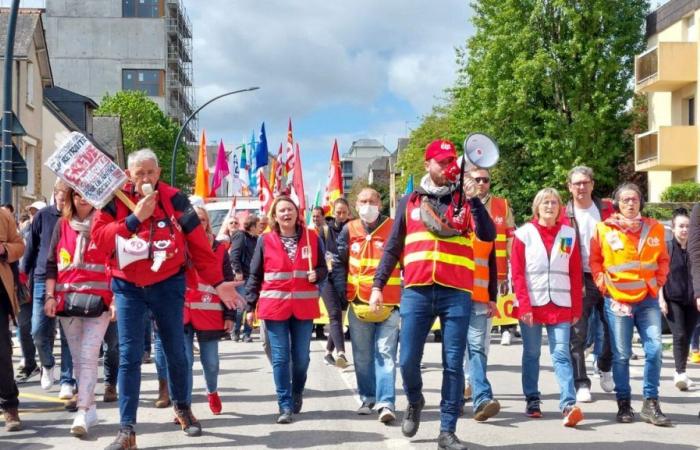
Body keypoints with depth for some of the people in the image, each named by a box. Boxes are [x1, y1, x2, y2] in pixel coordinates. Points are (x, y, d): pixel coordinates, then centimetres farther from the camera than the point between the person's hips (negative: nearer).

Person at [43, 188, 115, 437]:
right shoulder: (62, 225, 10)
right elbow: (52, 263, 12)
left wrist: (116, 299, -6)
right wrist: (50, 296, 2)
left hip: (98, 302, -4)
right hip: (67, 301, 4)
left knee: (88, 358, -11)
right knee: (78, 359, 10)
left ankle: (83, 412, -14)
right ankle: (90, 407, 20)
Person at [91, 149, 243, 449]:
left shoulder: (174, 199, -6)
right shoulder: (116, 201, -5)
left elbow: (198, 243, -2)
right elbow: (99, 237, -16)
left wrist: (217, 281, -3)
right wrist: (134, 218, -24)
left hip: (167, 285, 0)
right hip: (128, 288, 0)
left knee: (176, 352, 10)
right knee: (129, 357, -5)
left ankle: (182, 408, 34)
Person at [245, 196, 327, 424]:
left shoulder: (312, 238, 4)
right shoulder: (265, 240, 2)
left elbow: (323, 268, 12)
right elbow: (255, 276, 5)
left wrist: (316, 274, -11)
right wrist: (250, 306, 1)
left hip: (303, 307, 1)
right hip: (274, 306, -1)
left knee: (301, 357, 8)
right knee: (280, 357, -1)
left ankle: (297, 393, 34)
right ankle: (285, 406, 6)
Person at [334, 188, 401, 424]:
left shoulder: (393, 229, 0)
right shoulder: (349, 230, 7)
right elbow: (339, 263, 10)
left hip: (388, 303, -3)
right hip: (358, 304, 3)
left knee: (386, 353, -7)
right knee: (363, 355, 11)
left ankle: (386, 403, -9)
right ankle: (368, 398, 23)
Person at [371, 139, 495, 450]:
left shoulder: (464, 200, 9)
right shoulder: (410, 202, 12)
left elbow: (488, 235, -6)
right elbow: (393, 248, 14)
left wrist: (474, 200, -16)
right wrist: (378, 285, 7)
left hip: (456, 293, -1)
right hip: (417, 291, 1)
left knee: (453, 364, 0)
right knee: (408, 360, -1)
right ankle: (414, 402, 30)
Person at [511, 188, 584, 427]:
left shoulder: (569, 234, 7)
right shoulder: (524, 233, 1)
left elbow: (575, 274, 7)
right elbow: (517, 273, -3)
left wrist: (576, 308, 3)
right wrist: (523, 305, -11)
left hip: (560, 304, 1)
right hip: (531, 304, -1)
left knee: (561, 354, -6)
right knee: (531, 353, 7)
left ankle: (568, 405, -13)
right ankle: (532, 401, 17)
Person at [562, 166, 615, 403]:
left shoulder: (607, 209, 7)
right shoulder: (563, 215, -1)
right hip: (580, 281, -3)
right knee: (578, 334, -4)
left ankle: (605, 368, 33)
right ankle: (581, 384, 3)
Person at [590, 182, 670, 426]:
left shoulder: (654, 228, 5)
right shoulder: (604, 229, -2)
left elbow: (663, 259, 14)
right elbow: (595, 260, 7)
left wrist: (658, 282, 2)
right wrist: (602, 282, -3)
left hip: (648, 300, 2)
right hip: (617, 301, -2)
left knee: (654, 348, -7)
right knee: (621, 355, 2)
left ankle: (651, 404, 4)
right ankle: (624, 404, 15)